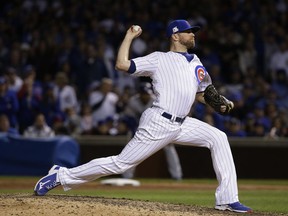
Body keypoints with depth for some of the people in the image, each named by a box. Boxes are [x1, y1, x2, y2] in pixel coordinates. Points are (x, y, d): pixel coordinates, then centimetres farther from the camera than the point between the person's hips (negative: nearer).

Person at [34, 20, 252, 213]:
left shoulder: (196, 63, 18)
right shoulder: (159, 59, -1)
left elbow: (200, 94, 26)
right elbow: (122, 64, -10)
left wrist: (219, 102, 8)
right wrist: (129, 37, -4)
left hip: (182, 124, 7)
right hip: (158, 124, -7)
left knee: (218, 138, -4)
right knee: (121, 163, -9)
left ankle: (227, 199, -2)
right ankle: (62, 176, 2)